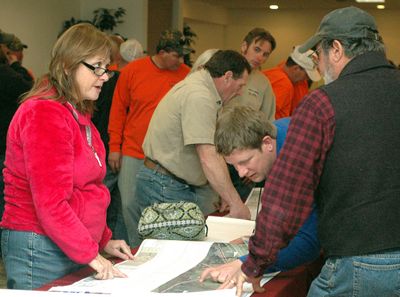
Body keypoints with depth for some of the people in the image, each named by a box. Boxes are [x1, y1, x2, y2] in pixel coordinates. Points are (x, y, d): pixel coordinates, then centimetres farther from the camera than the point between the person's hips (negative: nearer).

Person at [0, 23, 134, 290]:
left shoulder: (78, 113, 14)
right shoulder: (44, 113, -16)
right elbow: (50, 202, -21)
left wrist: (104, 241, 14)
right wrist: (90, 254, -20)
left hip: (75, 248, 9)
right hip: (40, 250, -9)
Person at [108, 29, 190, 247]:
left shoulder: (186, 74, 0)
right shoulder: (132, 70, -1)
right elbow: (118, 109, 5)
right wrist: (115, 147, 2)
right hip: (133, 153, 0)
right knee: (130, 204, 2)